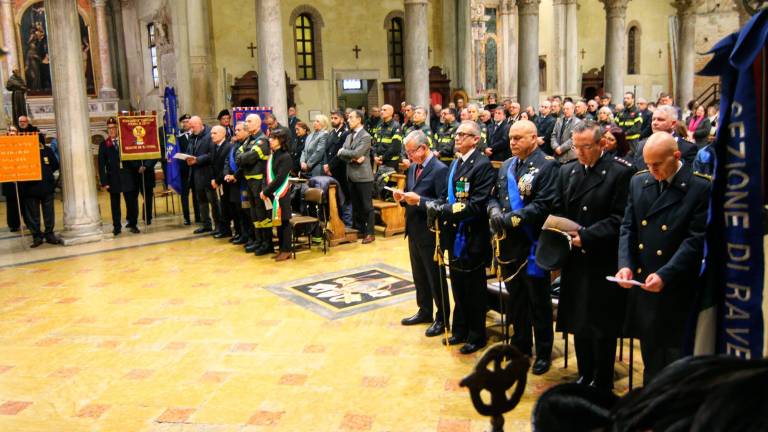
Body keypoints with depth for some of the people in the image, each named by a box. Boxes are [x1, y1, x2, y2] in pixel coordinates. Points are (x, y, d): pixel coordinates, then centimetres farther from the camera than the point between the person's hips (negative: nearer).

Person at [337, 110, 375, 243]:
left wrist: (343, 151, -5)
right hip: (351, 176, 8)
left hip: (363, 176, -8)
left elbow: (356, 153, -20)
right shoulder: (349, 136, 15)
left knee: (367, 205, -1)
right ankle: (360, 229, 23)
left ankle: (370, 233, 4)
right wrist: (353, 159, -11)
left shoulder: (365, 136, -9)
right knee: (356, 205, 13)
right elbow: (341, 154, 6)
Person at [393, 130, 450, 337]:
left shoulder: (440, 170, -15)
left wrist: (419, 200, -27)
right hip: (413, 230, 8)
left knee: (435, 276, 4)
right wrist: (402, 198, -6)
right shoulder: (412, 168, 10)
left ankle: (442, 318, 18)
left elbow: (443, 203, -20)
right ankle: (425, 311, 34)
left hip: (430, 233, -8)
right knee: (419, 275, 19)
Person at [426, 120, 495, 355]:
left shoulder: (482, 165, -14)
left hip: (472, 237, -8)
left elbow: (477, 205, -22)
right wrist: (436, 204, -3)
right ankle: (460, 330, 32)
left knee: (474, 288, 5)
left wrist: (444, 210, -23)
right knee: (458, 286, 17)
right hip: (455, 235, 8)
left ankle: (477, 336, 20)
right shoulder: (455, 163, 12)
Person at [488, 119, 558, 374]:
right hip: (509, 244, 7)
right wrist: (494, 210, -8)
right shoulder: (507, 166, 13)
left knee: (538, 301, 5)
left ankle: (543, 353, 20)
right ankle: (521, 346, 32)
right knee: (516, 298, 17)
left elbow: (545, 205, -19)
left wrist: (512, 218, -23)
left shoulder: (547, 165, -10)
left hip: (533, 244, -7)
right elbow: (494, 196, 14)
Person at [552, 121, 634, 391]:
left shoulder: (621, 172, -9)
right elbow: (558, 211, 13)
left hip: (604, 261, -5)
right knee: (578, 322, 14)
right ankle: (585, 376, 30)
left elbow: (620, 218, -13)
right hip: (576, 260, 5)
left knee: (602, 325, 5)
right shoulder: (567, 171, 9)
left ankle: (602, 383, 21)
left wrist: (587, 236, -20)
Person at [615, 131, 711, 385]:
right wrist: (625, 265, -9)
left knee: (675, 360, 5)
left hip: (676, 290, -5)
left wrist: (665, 275, -23)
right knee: (650, 357, 18)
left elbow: (696, 240, -14)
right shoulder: (638, 182, 7)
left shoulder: (701, 188, -10)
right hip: (641, 283, 5)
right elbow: (628, 228, 6)